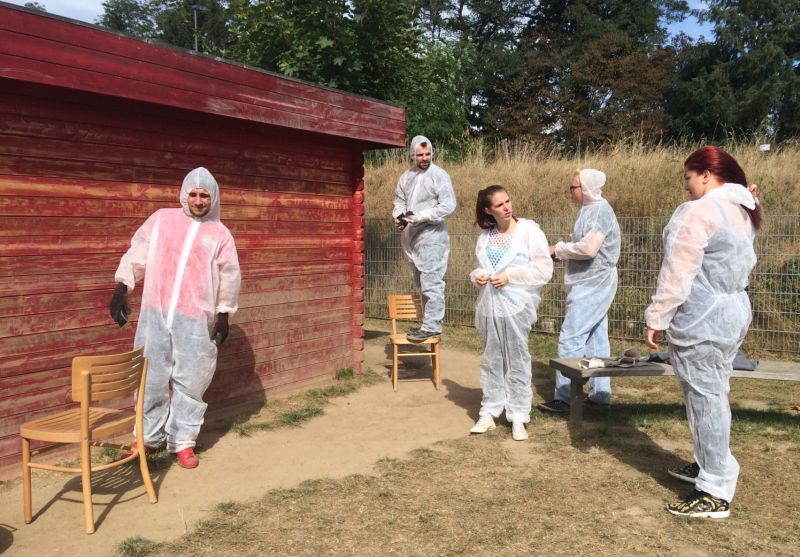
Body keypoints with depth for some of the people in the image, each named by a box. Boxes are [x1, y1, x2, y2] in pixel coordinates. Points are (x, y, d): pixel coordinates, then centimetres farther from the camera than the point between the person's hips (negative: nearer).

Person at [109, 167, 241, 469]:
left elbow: (229, 277, 7)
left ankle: (183, 441, 16)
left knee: (190, 382, 3)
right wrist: (121, 288, 2)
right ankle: (149, 437, 23)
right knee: (150, 379, 7)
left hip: (196, 320, -1)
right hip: (155, 314, 1)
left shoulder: (220, 234, 5)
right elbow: (137, 255, 8)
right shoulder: (161, 219, 7)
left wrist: (224, 315, 4)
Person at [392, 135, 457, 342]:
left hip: (431, 237, -7)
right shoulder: (406, 176, 12)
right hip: (411, 237, 7)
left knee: (432, 283, -8)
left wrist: (421, 216, -20)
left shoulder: (439, 175, -7)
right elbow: (399, 200, 16)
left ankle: (432, 326, -5)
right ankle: (427, 323, 21)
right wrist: (399, 216, -6)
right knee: (421, 283, 13)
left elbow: (448, 205, -14)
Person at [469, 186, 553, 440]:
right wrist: (477, 276, -2)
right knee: (491, 360, 12)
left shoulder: (529, 229, -5)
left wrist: (509, 276, -15)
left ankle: (518, 417, 11)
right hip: (488, 305, 5)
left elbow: (544, 269, -9)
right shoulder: (485, 236, 9)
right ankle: (489, 412, 21)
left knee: (517, 361, 3)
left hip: (516, 305, -4)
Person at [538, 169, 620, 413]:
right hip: (592, 285, 10)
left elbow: (588, 248, -26)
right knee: (596, 339, 13)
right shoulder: (590, 209, 16)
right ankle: (600, 392, 20)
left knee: (570, 339, -10)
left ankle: (564, 397, -6)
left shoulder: (599, 210, -15)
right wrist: (561, 252, 2)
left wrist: (559, 248, -12)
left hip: (591, 286, -10)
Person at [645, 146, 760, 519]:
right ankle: (710, 467, 30)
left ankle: (716, 493, 1)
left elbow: (678, 273, -18)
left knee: (704, 398, -4)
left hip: (702, 319, -10)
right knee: (712, 395, 18)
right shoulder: (743, 211, 14)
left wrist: (657, 319, -13)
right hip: (732, 311, 10)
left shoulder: (699, 211, -17)